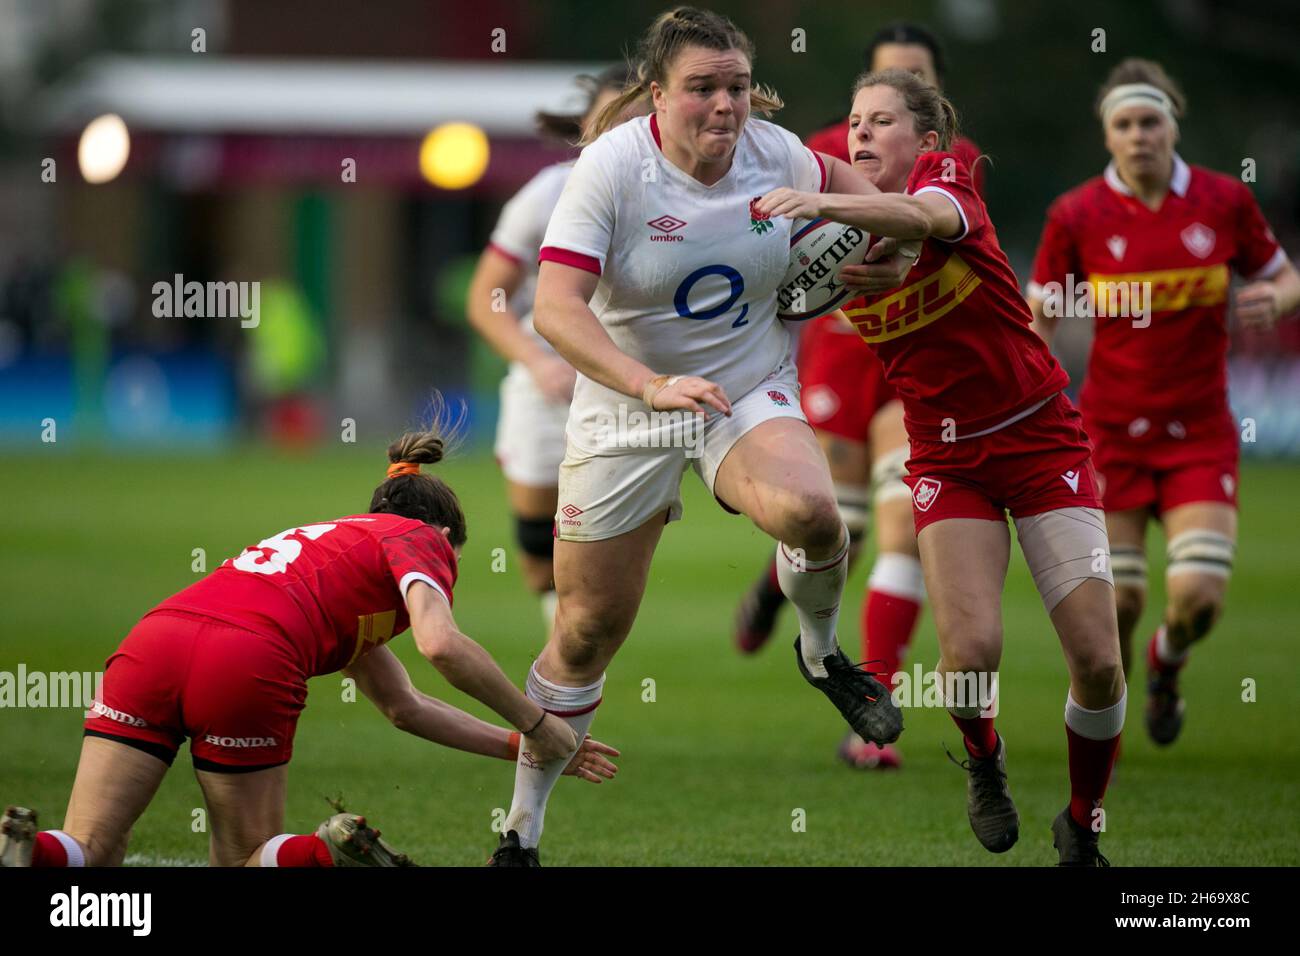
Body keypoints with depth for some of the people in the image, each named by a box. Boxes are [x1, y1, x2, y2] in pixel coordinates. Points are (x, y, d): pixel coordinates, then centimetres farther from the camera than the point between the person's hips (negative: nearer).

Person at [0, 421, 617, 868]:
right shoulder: (418, 539, 19)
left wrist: (518, 747, 47)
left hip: (151, 640, 5)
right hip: (248, 662, -5)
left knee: (88, 856, 2)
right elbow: (441, 645, -3)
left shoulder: (335, 539, 40)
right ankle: (333, 854, -15)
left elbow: (404, 707, 45)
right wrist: (536, 726, 8)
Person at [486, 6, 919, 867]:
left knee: (809, 512, -32)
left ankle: (822, 652, 1)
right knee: (588, 631, 3)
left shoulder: (774, 153, -7)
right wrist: (650, 385, -39)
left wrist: (893, 238, 5)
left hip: (753, 394, 2)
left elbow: (837, 180, 20)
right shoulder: (612, 165, -20)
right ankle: (522, 828, 21)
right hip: (624, 416, -2)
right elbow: (556, 308, -28)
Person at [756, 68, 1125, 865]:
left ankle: (1084, 825, 17)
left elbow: (927, 218, -38)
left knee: (1097, 661, -8)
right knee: (971, 647, -19)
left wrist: (819, 203, -54)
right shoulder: (838, 237, 0)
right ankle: (984, 761, 15)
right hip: (949, 459, 2)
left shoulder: (947, 174, -12)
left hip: (1040, 434, -2)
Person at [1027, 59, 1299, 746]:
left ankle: (1166, 664, 27)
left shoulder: (1224, 201, -4)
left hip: (1200, 432, 1)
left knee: (1199, 597, -11)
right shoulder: (1077, 216, -6)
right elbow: (1038, 320, 1)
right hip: (1112, 430, 0)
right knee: (1116, 600, -4)